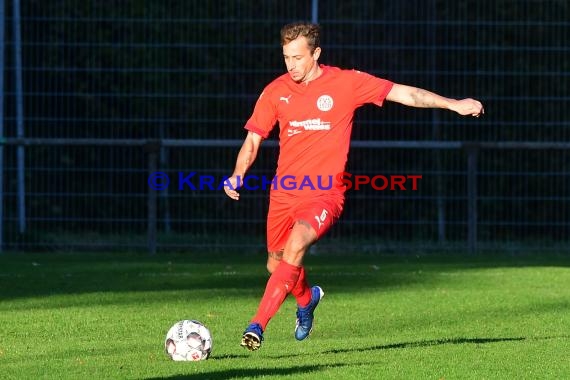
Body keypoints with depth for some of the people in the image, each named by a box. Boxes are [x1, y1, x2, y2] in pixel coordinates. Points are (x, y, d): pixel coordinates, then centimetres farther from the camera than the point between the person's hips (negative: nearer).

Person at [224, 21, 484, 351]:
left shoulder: (347, 83, -4)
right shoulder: (276, 92, 3)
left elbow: (403, 93, 0)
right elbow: (253, 140, 9)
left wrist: (453, 104, -4)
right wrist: (238, 175, -9)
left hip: (325, 193, -4)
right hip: (284, 192, 4)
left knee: (295, 246, -28)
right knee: (277, 265, 12)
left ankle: (258, 324, -28)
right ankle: (307, 299, 48)